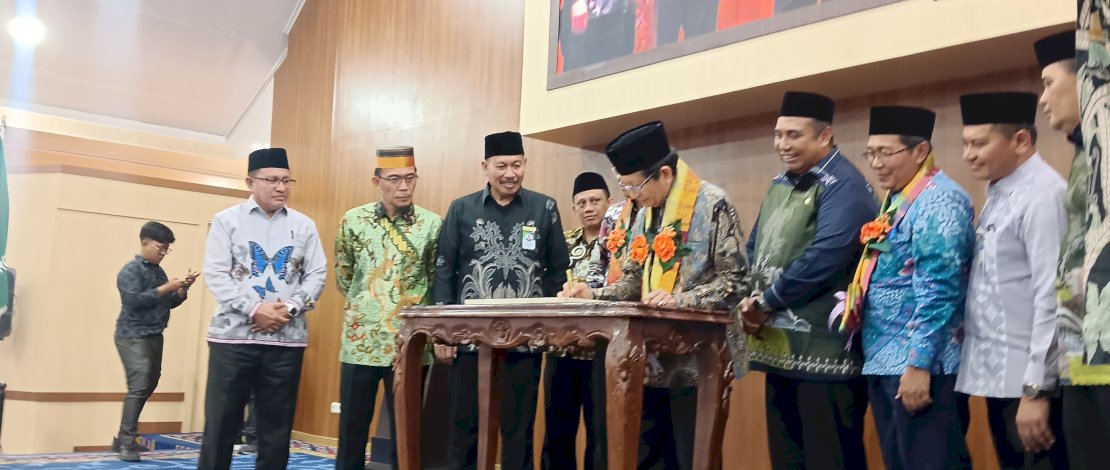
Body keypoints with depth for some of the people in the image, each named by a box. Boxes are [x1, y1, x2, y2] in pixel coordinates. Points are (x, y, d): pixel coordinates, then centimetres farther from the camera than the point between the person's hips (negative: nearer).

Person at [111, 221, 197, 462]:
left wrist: (182, 289, 0)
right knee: (138, 387, -16)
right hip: (133, 337, -9)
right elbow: (134, 301, -20)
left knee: (148, 386, 12)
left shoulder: (159, 271, 15)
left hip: (154, 337, 9)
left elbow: (170, 303, 17)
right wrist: (165, 288, -19)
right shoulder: (131, 270, -8)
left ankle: (123, 438, 21)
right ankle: (126, 443, -13)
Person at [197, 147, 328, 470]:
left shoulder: (304, 225, 8)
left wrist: (290, 308, -11)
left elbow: (317, 274, 5)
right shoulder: (227, 220, 4)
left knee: (277, 425, 7)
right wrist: (254, 309, -15)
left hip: (287, 338, 2)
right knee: (221, 421, 2)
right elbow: (215, 274, -3)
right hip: (233, 336, -1)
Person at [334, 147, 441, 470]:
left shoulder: (432, 224, -1)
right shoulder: (353, 221, 2)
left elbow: (436, 280, 7)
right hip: (361, 342, 1)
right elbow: (343, 277, 13)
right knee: (352, 431, 9)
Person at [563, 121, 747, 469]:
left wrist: (681, 300, -23)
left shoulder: (712, 204, -10)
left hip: (696, 359, -7)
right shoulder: (644, 214, 13)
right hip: (651, 359, 7)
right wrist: (594, 295, -1)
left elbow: (735, 279, -12)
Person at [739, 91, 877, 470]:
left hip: (824, 349, -9)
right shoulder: (780, 184, 16)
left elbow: (823, 258, -23)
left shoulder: (843, 186, -12)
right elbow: (755, 248, 18)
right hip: (780, 346, 9)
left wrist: (766, 303, -14)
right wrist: (750, 300, 0)